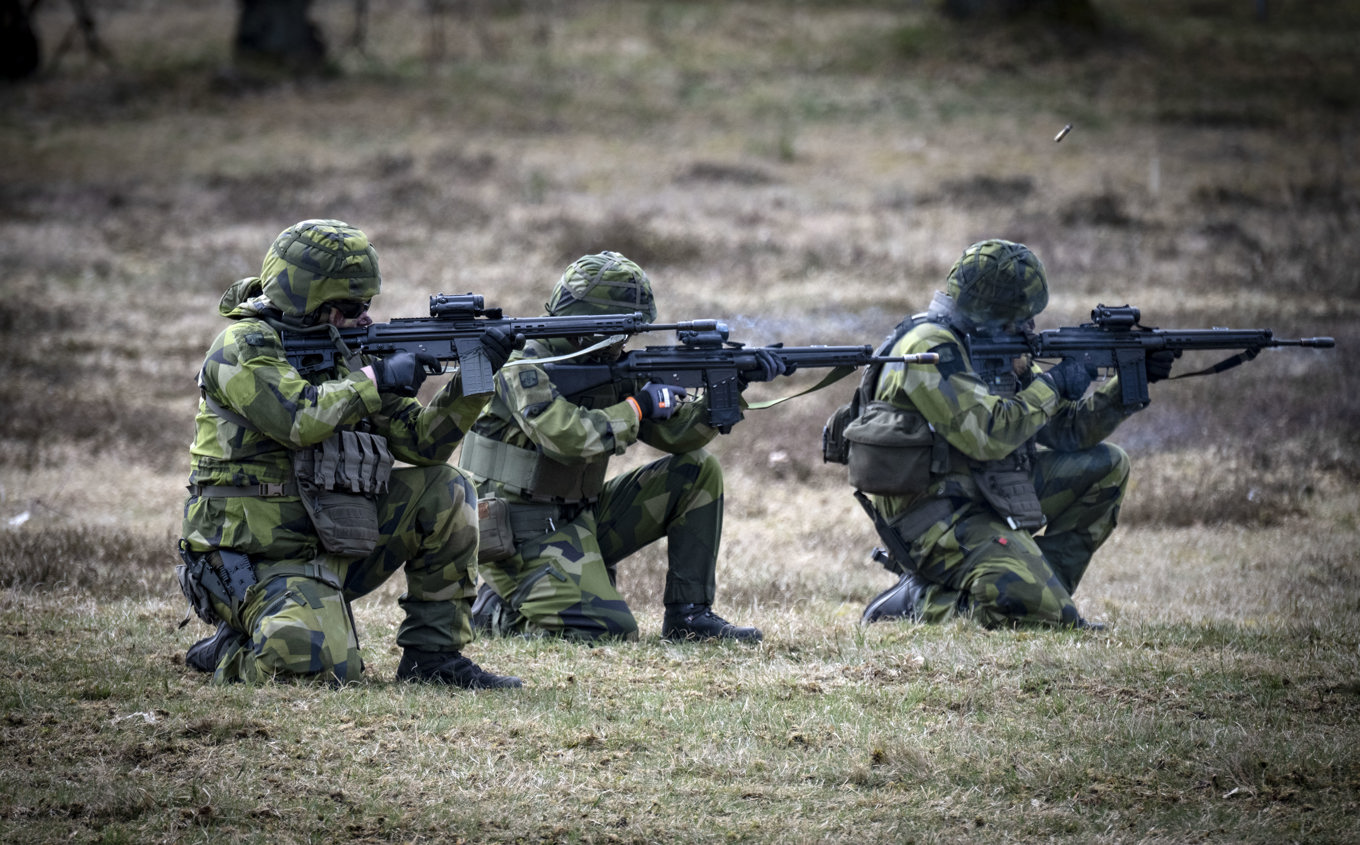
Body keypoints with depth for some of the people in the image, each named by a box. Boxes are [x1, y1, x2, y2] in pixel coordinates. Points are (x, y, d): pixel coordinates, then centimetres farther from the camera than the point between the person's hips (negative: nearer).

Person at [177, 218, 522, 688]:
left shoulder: (342, 353, 12)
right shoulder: (245, 347, -11)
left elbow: (420, 441, 9)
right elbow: (299, 419, -28)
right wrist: (376, 378, -15)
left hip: (330, 547, 8)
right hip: (255, 561, -8)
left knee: (444, 492, 0)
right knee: (321, 663, -33)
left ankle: (433, 653, 5)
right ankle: (234, 654, 1)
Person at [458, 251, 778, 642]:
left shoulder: (611, 367, 9)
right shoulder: (525, 364, -15)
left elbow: (675, 432, 7)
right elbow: (564, 435, -31)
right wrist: (638, 408, -19)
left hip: (581, 521, 8)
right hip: (524, 534, -8)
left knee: (698, 471, 3)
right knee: (610, 630, -26)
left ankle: (689, 613, 5)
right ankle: (499, 609, -1)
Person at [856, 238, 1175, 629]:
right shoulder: (930, 349, -16)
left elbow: (1065, 431, 15)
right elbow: (987, 436, -26)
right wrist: (1053, 385, -13)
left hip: (989, 499, 10)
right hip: (940, 519, -10)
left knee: (1105, 467, 11)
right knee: (1040, 611, -27)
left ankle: (1042, 581, 8)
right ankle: (919, 602, -6)